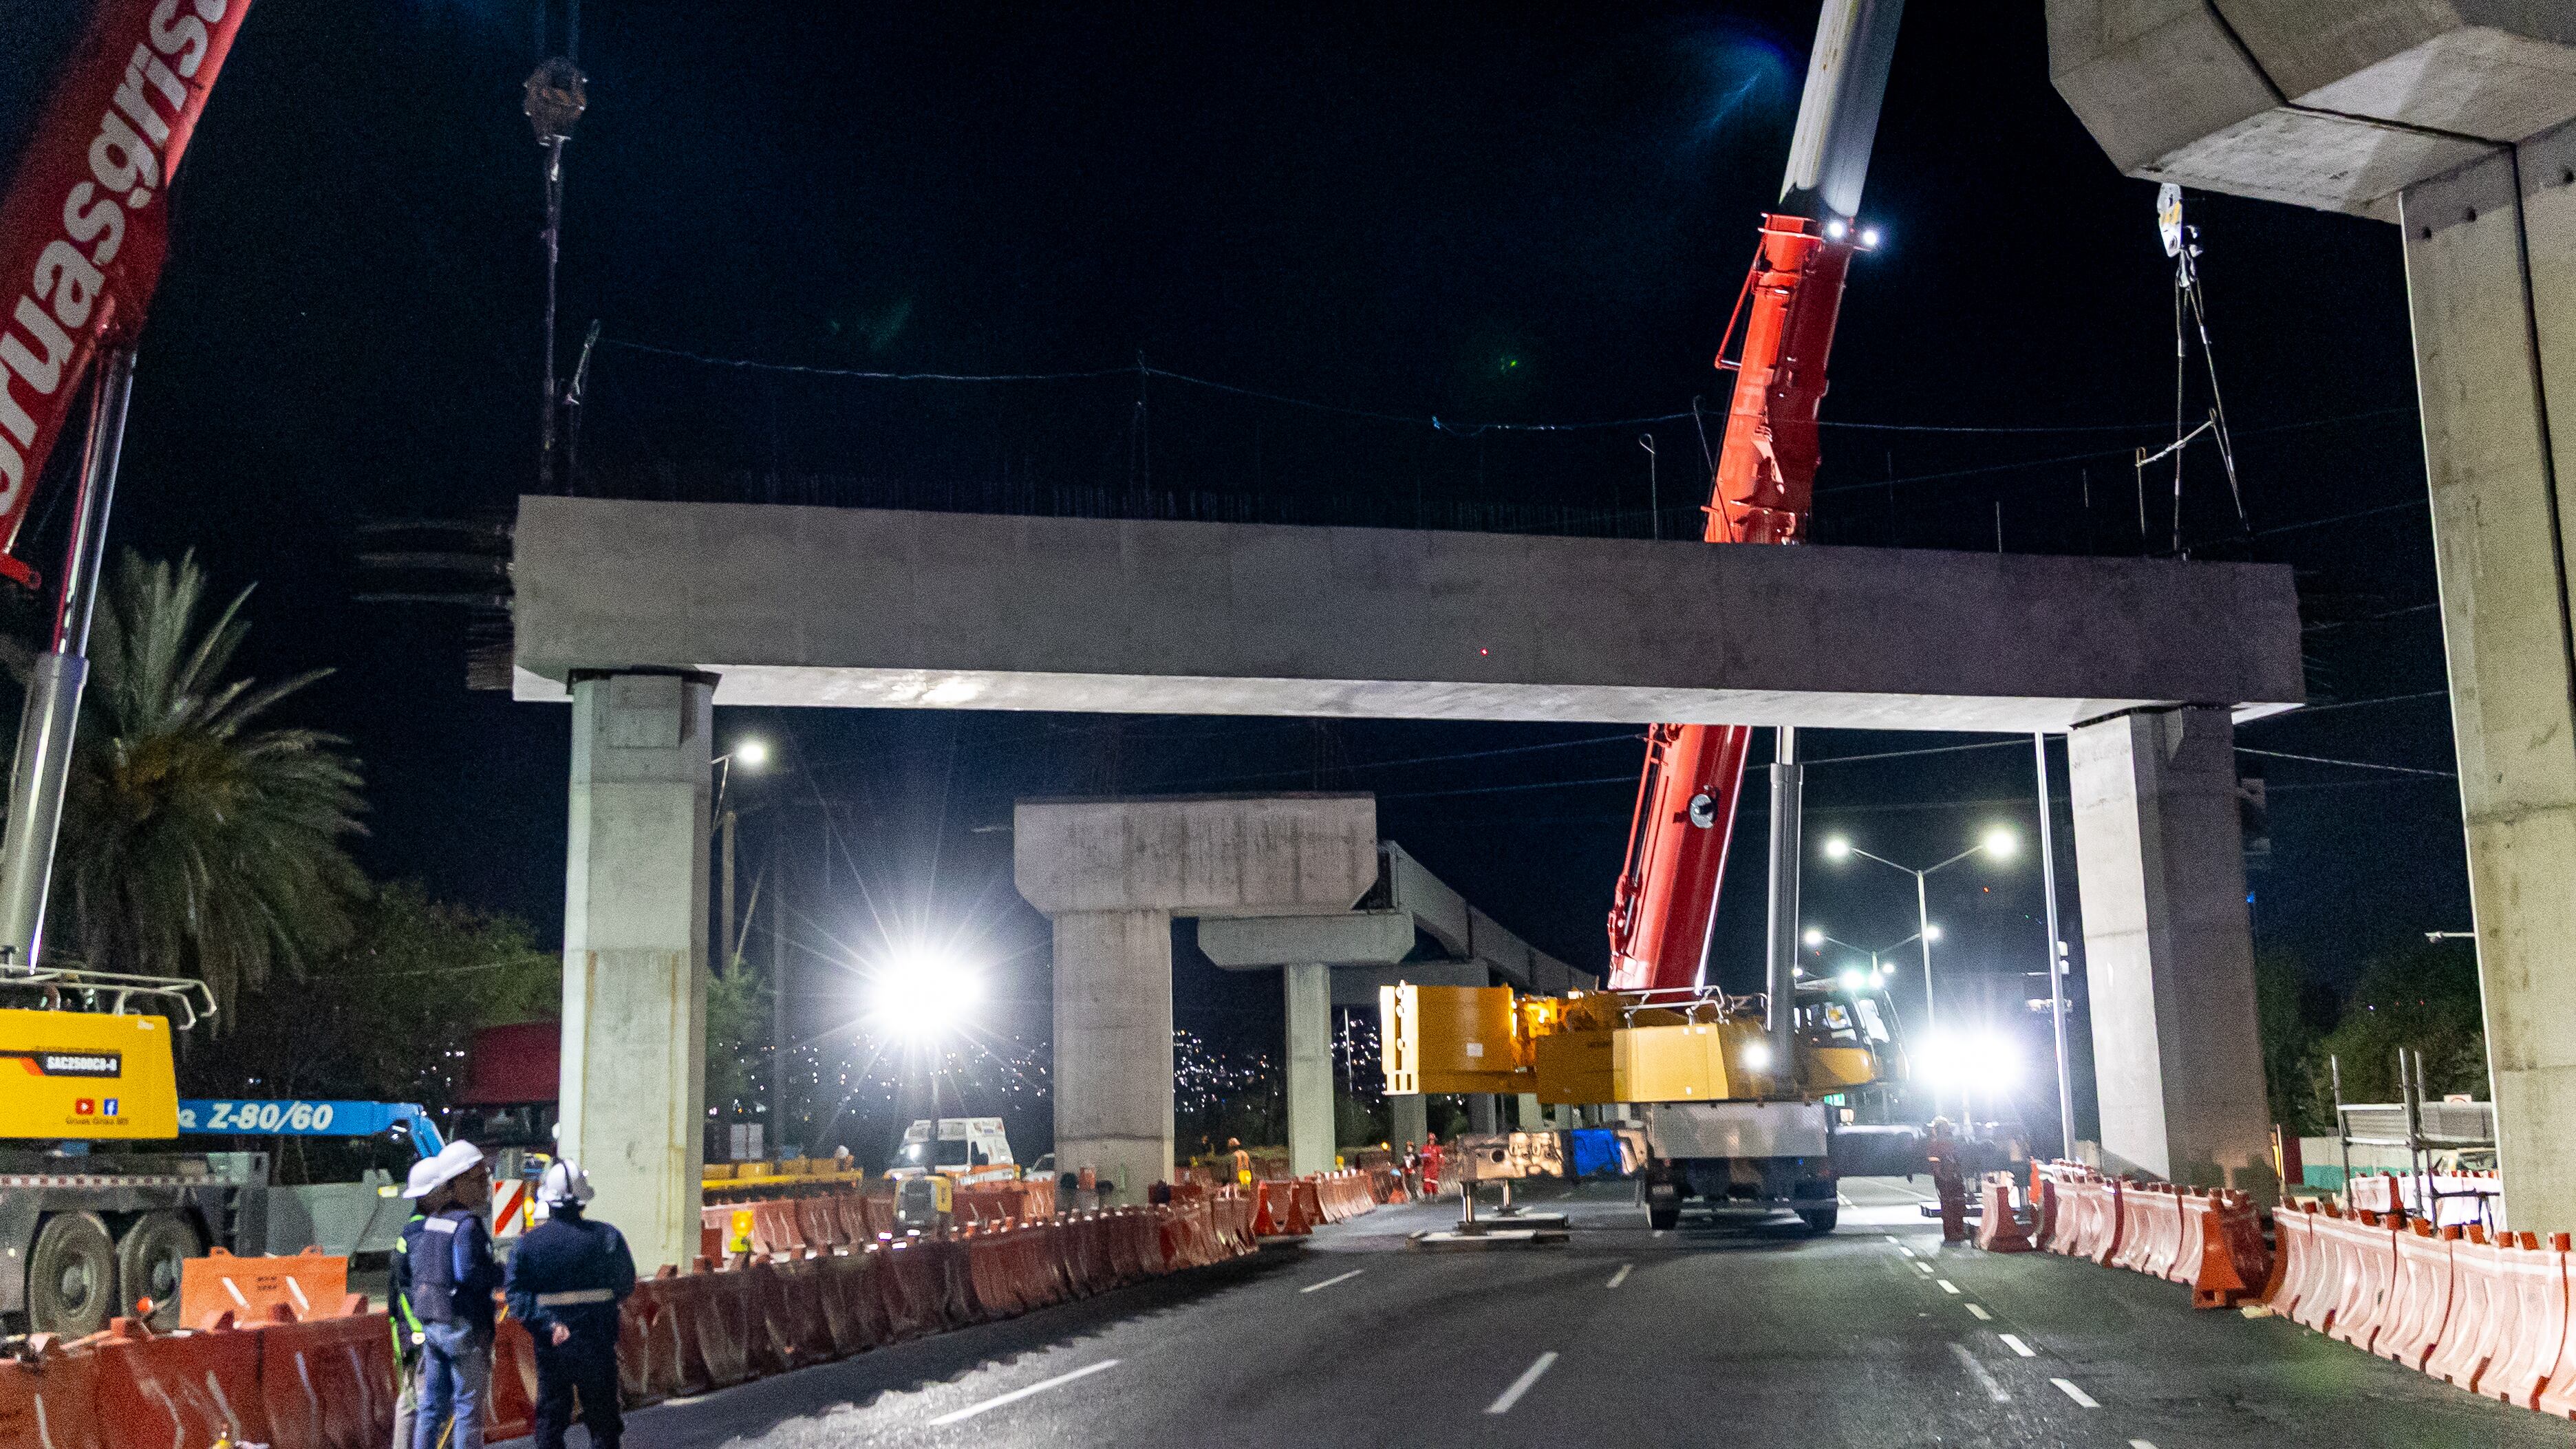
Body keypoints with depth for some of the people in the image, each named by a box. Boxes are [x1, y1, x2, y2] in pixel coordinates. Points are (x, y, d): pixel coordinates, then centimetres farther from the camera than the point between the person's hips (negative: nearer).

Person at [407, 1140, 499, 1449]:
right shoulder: (467, 1225, -18)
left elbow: (414, 1265, 14)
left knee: (433, 1403, 15)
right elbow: (469, 1274, -24)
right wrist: (502, 1273, -9)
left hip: (431, 1325, 8)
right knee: (469, 1405, -1)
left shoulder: (429, 1223, 9)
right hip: (463, 1325, -8)